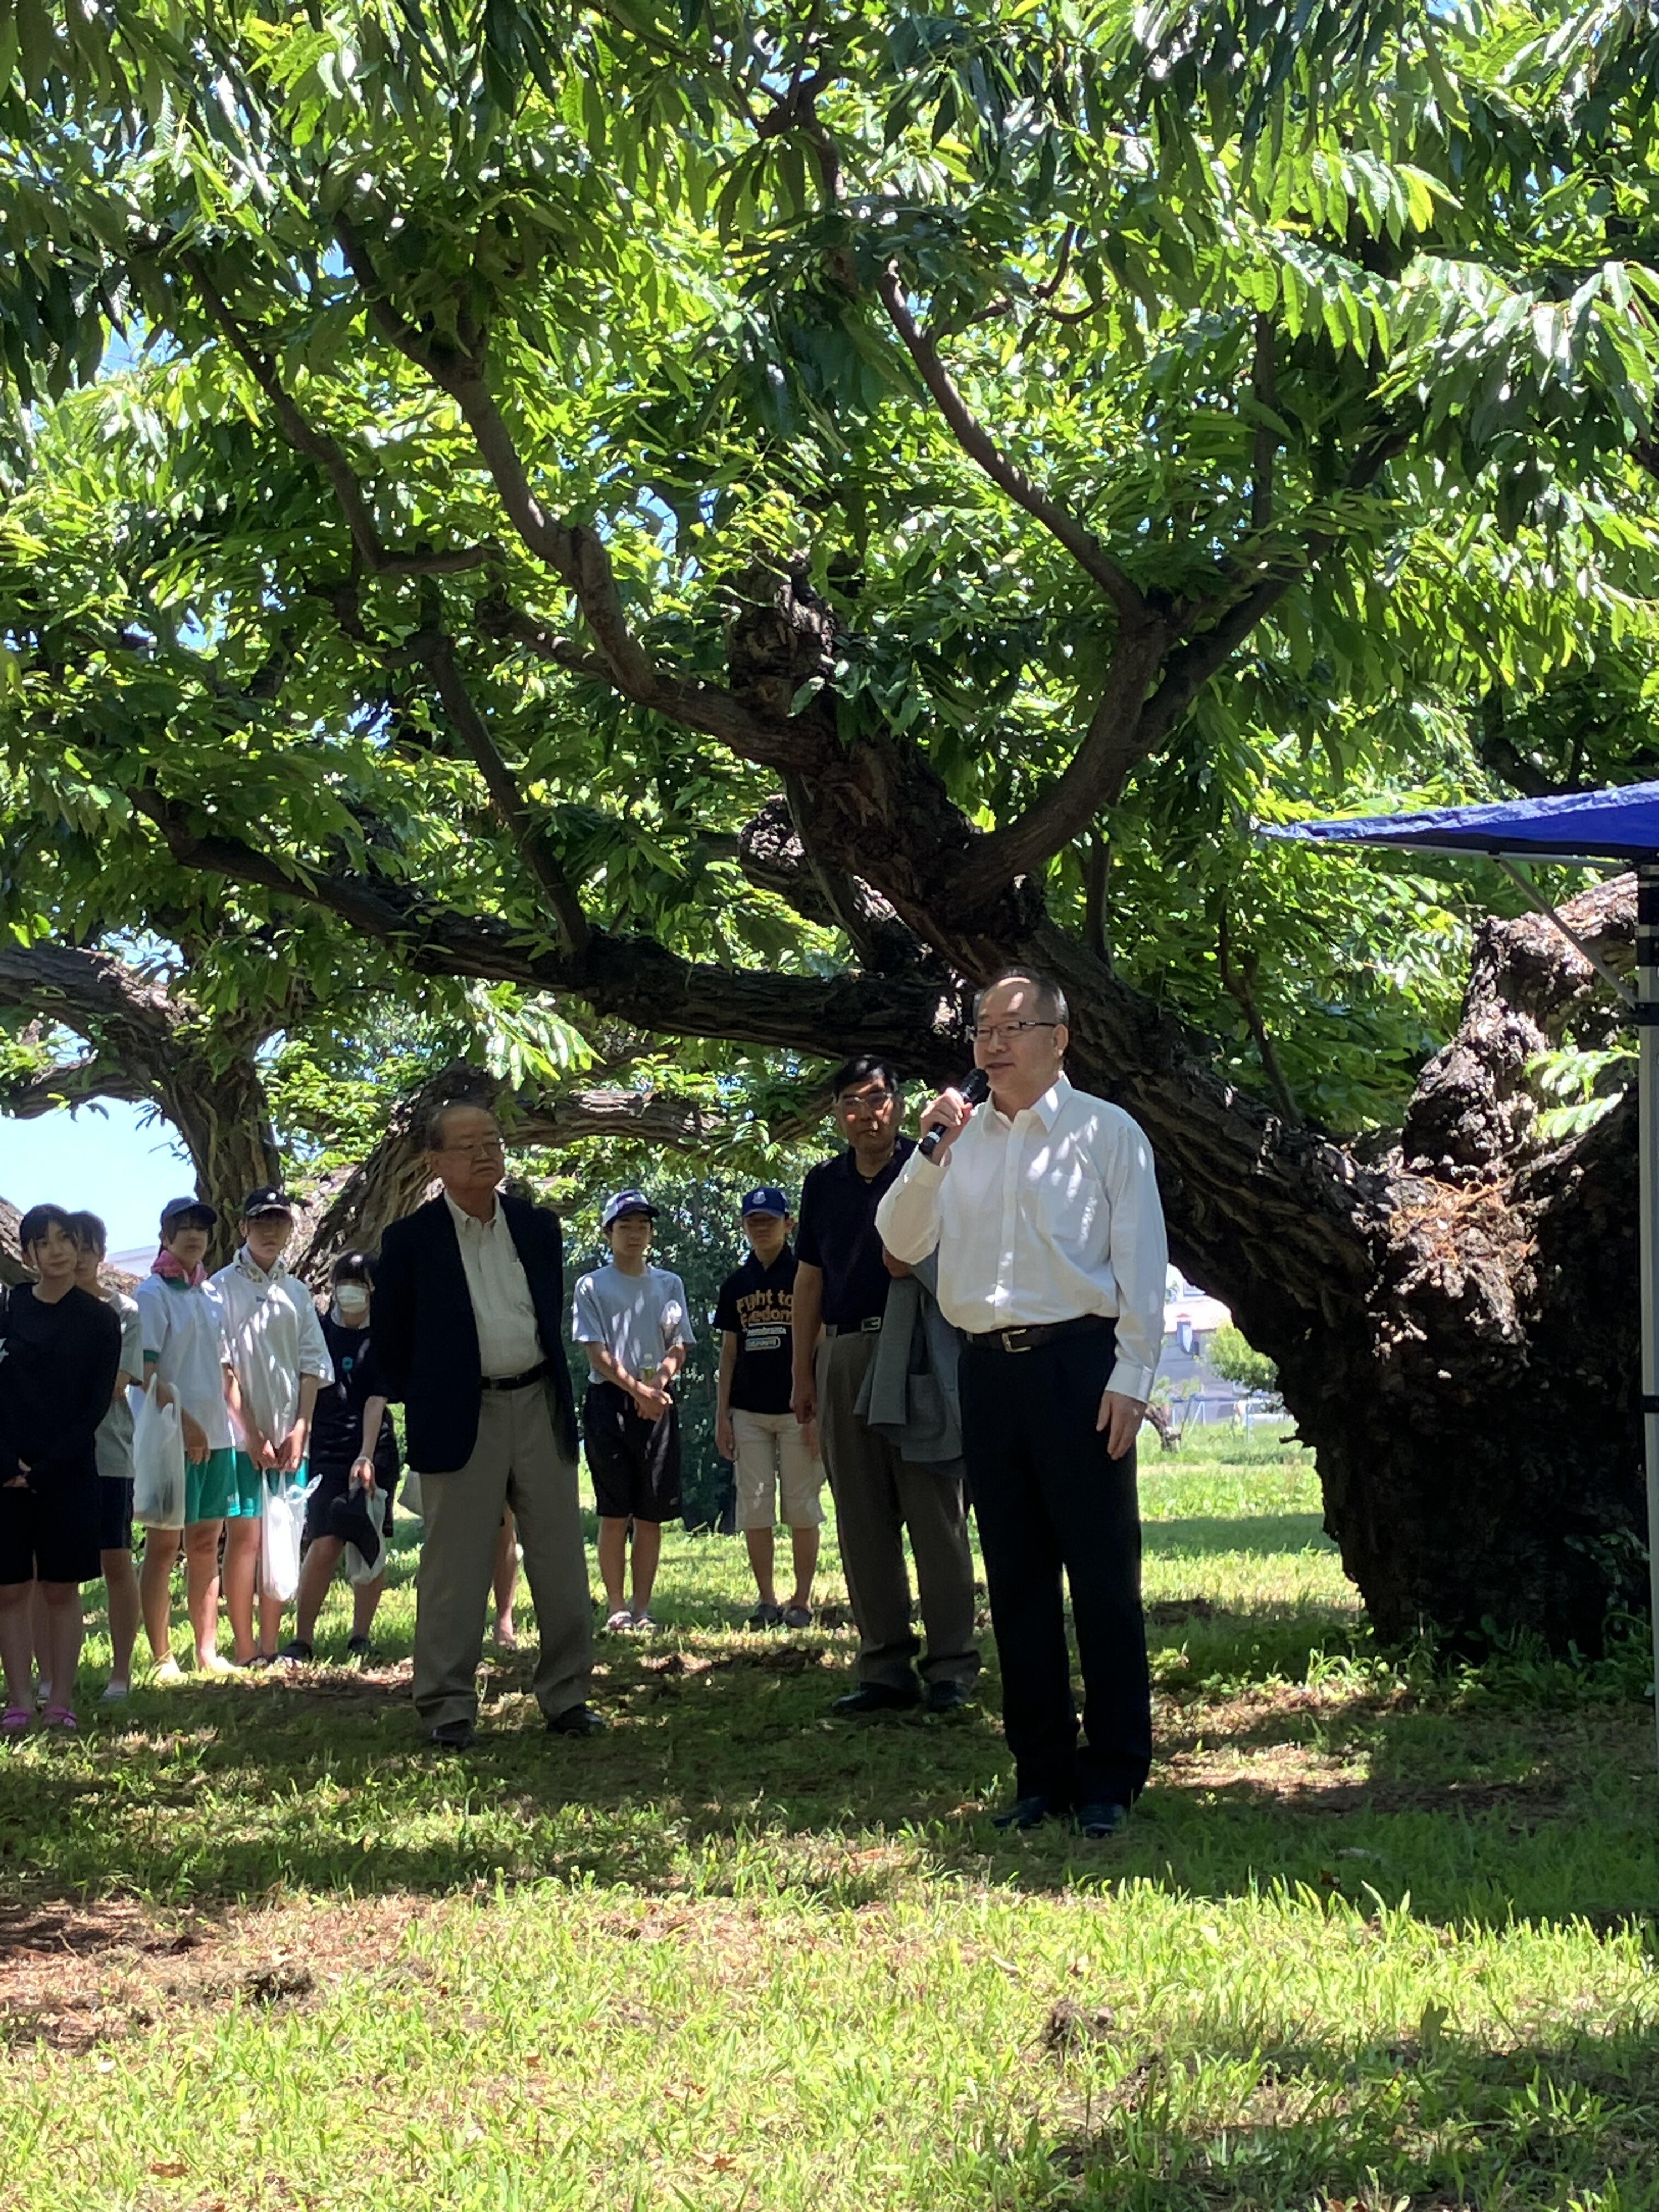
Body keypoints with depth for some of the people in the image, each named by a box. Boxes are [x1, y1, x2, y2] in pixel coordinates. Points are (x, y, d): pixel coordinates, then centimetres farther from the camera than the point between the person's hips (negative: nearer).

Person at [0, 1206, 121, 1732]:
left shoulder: (99, 1320, 2)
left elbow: (96, 1404, -3)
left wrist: (46, 1468, -11)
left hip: (69, 1472, -1)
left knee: (61, 1589, 2)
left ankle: (61, 1703, 6)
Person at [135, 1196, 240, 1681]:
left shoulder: (213, 1294, 15)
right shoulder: (153, 1293, -4)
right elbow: (146, 1371, -11)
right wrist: (184, 1422, -19)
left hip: (216, 1435, 6)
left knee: (206, 1544, 9)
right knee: (163, 1545, -1)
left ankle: (207, 1650, 14)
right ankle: (162, 1658, 2)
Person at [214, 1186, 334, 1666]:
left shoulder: (297, 1293, 14)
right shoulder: (223, 1287, -2)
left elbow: (313, 1366, 11)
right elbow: (222, 1369, -7)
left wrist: (299, 1429, -1)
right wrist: (252, 1434, -12)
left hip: (289, 1437, 5)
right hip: (241, 1436, -5)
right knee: (245, 1535, -7)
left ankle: (271, 1647, 11)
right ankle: (244, 1650, -3)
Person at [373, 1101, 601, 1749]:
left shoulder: (538, 1227, 9)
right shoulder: (411, 1240, -3)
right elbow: (392, 1338, 5)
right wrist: (421, 1405, 7)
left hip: (539, 1404, 4)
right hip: (460, 1419, -4)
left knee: (560, 1562, 6)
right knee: (454, 1570, 0)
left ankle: (566, 1696, 16)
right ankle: (448, 1707, 9)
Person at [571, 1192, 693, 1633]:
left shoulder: (669, 1284, 13)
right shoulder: (592, 1286, 4)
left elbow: (680, 1347, 7)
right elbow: (597, 1352, -5)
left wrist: (658, 1382, -12)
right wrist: (637, 1389, -17)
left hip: (658, 1403, 3)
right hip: (609, 1399, -3)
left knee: (651, 1513, 1)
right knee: (614, 1512, -2)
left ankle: (642, 1607, 7)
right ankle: (617, 1607, 3)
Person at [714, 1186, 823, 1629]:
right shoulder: (736, 1285, 12)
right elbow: (729, 1352, 15)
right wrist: (722, 1414, 8)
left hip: (796, 1410, -4)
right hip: (748, 1412, 4)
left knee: (801, 1508, 0)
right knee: (754, 1508, 2)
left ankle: (802, 1601, 6)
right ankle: (767, 1600, 9)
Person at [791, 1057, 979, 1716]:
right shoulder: (824, 1183, 15)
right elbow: (810, 1279, 17)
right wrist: (802, 1373, 13)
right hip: (844, 1357, 5)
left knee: (936, 1512, -2)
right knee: (862, 1521, 6)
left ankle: (951, 1665, 4)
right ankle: (884, 1667, 12)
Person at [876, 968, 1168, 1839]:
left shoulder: (1106, 1132, 1)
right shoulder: (960, 1136, 14)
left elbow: (1140, 1263, -2)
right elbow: (903, 1243, 6)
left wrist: (1130, 1376, -10)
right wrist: (929, 1155, -7)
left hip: (1078, 1360, -5)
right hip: (988, 1368, 5)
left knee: (1102, 1571, -2)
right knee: (1016, 1576, 9)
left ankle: (1114, 1774, 6)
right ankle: (1042, 1770, 18)